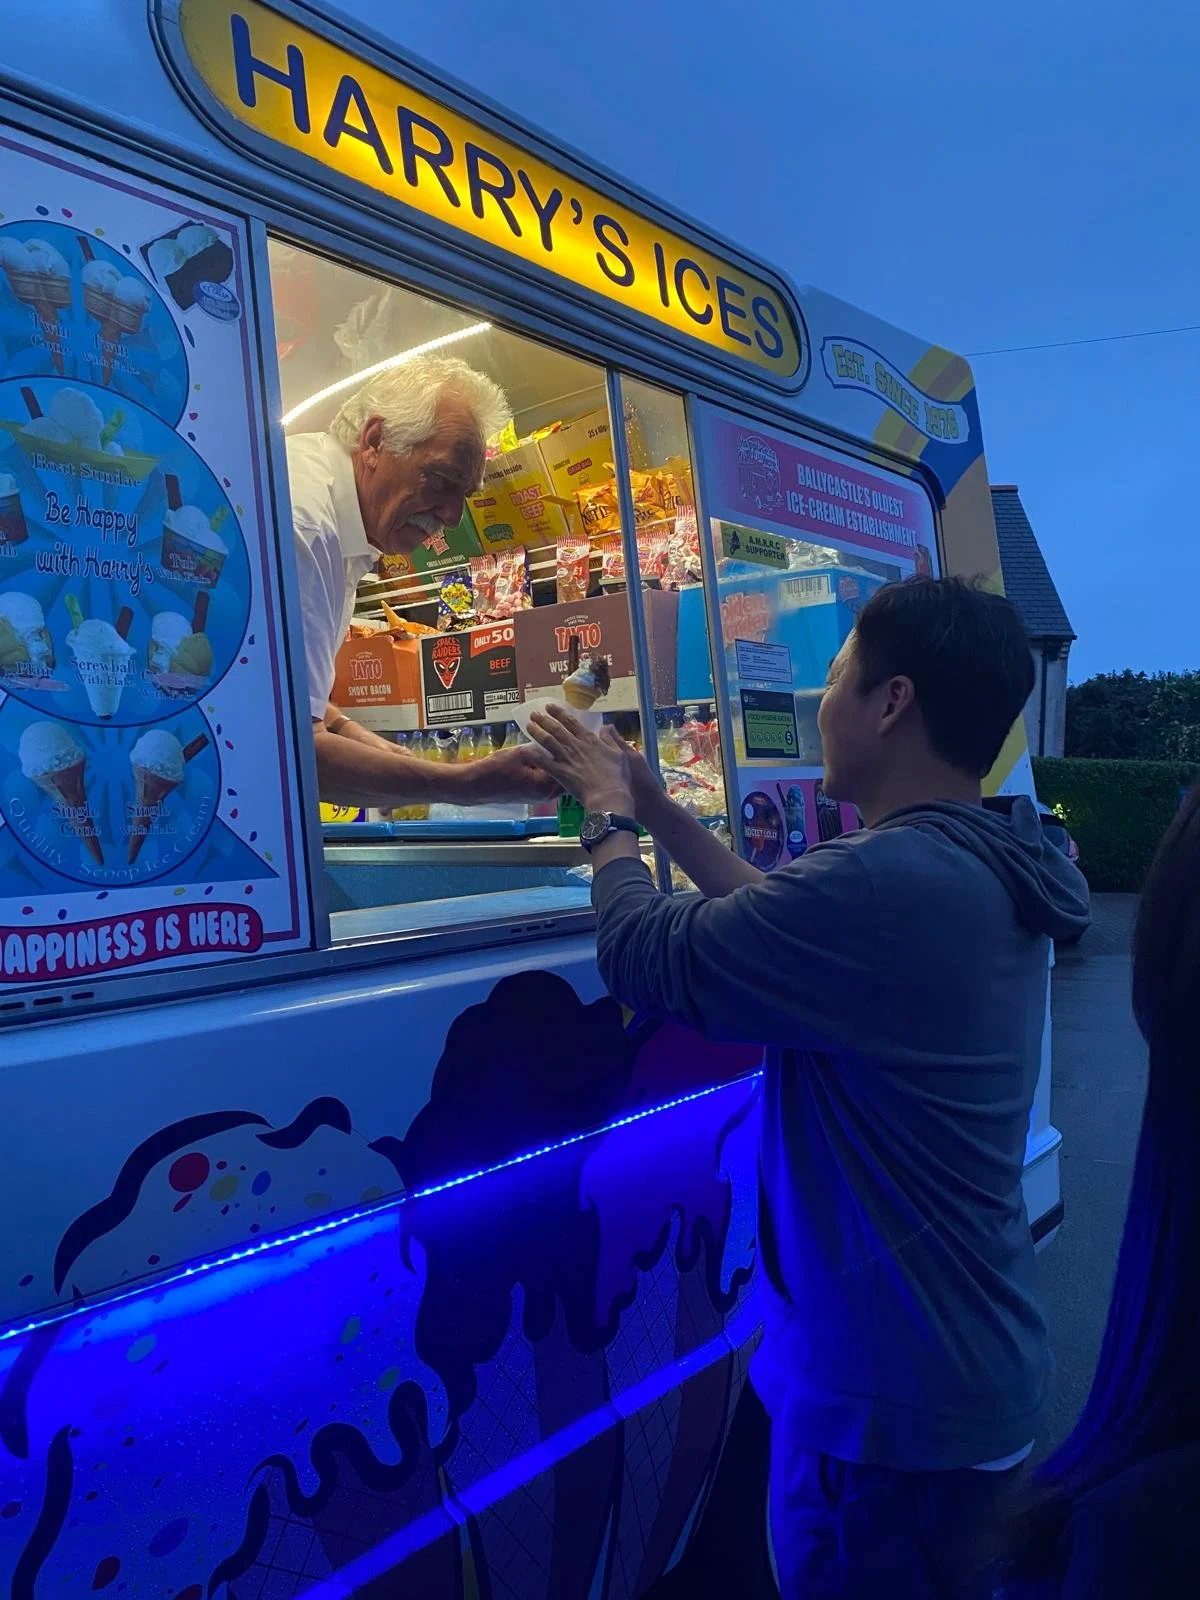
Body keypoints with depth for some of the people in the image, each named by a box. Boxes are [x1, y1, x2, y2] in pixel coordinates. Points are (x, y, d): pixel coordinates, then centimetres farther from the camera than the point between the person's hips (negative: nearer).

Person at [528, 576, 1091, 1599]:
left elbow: (647, 956, -22)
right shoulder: (988, 870, 0)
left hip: (891, 1406, -8)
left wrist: (611, 821, -4)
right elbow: (787, 930, 10)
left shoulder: (891, 881, -31)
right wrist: (657, 810, 11)